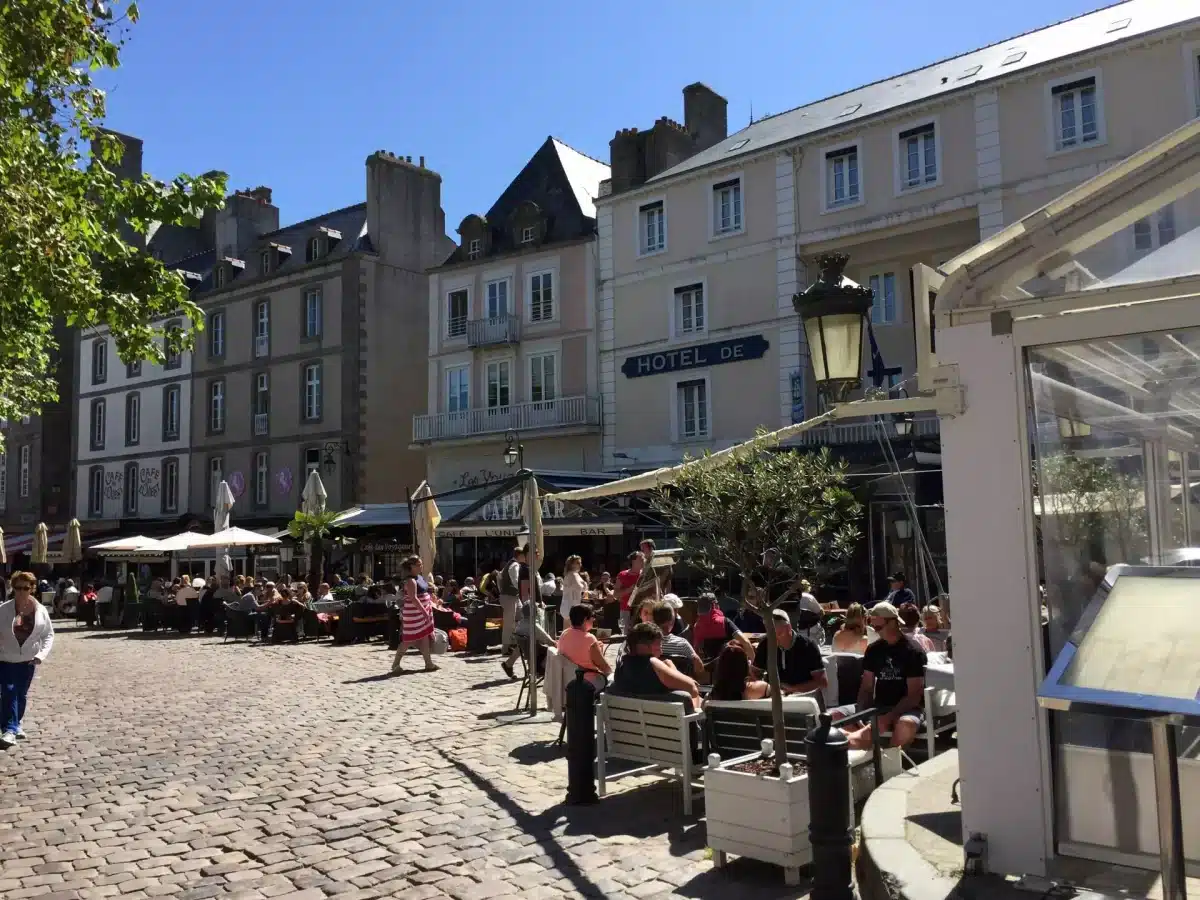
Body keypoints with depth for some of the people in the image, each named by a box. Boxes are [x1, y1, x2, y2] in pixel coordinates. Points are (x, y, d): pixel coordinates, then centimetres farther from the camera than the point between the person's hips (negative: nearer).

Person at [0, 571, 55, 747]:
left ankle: (16, 724, 32)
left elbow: (49, 634, -1)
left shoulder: (40, 610, -6)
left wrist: (42, 654, -13)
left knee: (21, 694, 14)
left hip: (28, 660, 2)